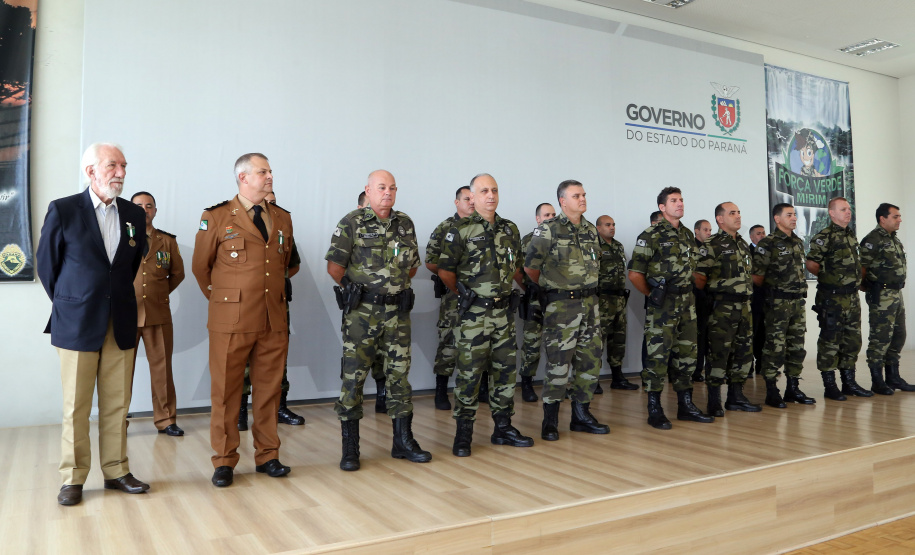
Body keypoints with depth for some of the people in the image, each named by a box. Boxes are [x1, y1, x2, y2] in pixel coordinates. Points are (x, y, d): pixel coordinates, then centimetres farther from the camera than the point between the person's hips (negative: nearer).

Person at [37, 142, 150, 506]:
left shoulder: (134, 215, 7)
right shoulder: (63, 210, -4)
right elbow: (46, 264, 4)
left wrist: (118, 298, 14)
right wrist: (67, 305, 9)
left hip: (121, 325, 3)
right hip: (77, 325, -3)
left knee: (117, 405, 8)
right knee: (76, 407, 5)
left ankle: (116, 471, 19)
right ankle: (73, 478, 17)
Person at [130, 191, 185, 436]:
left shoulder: (167, 240, 8)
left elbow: (177, 273, 15)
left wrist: (161, 293, 10)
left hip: (158, 313, 1)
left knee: (162, 367, 4)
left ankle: (166, 420, 13)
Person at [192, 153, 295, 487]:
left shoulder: (283, 219, 12)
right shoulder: (216, 218, 0)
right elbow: (200, 267, 9)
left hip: (274, 321, 4)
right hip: (231, 322, -3)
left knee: (268, 391, 9)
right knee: (226, 393, 4)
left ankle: (267, 456, 22)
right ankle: (224, 462, 17)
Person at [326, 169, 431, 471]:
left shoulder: (405, 223, 10)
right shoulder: (351, 223, -4)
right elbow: (334, 267, -7)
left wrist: (396, 287, 11)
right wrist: (358, 289, 2)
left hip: (398, 311, 5)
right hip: (362, 313, -4)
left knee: (399, 374, 10)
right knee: (354, 376, -1)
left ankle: (403, 441, 21)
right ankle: (350, 448, 10)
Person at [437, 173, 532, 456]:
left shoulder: (510, 229, 10)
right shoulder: (461, 230, -7)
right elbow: (445, 270, -3)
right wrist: (464, 293, 7)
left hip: (504, 311, 6)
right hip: (473, 313, -5)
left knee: (506, 370, 11)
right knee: (469, 373, -2)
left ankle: (503, 427, 24)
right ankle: (463, 433, 10)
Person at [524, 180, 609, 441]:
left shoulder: (591, 230, 11)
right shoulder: (548, 230, -9)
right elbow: (530, 267, -3)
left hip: (590, 304, 7)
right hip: (561, 307, -6)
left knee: (590, 361, 10)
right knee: (558, 364, -5)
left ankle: (581, 415, 23)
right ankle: (550, 421, 8)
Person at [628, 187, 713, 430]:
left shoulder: (688, 235, 13)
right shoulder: (651, 236, -9)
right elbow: (635, 273, -10)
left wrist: (687, 291, 15)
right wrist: (652, 294, -4)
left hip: (687, 302, 7)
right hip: (662, 306, -7)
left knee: (687, 355, 11)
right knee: (658, 356, -5)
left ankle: (685, 405, 22)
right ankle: (654, 410, 5)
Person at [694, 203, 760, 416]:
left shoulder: (744, 244, 17)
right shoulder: (711, 245, -7)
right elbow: (698, 277, -14)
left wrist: (747, 291, 16)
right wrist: (714, 290, -11)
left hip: (744, 306, 8)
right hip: (722, 308, -8)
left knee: (743, 351, 11)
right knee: (719, 352, -6)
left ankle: (736, 396, 22)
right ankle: (714, 401, 1)